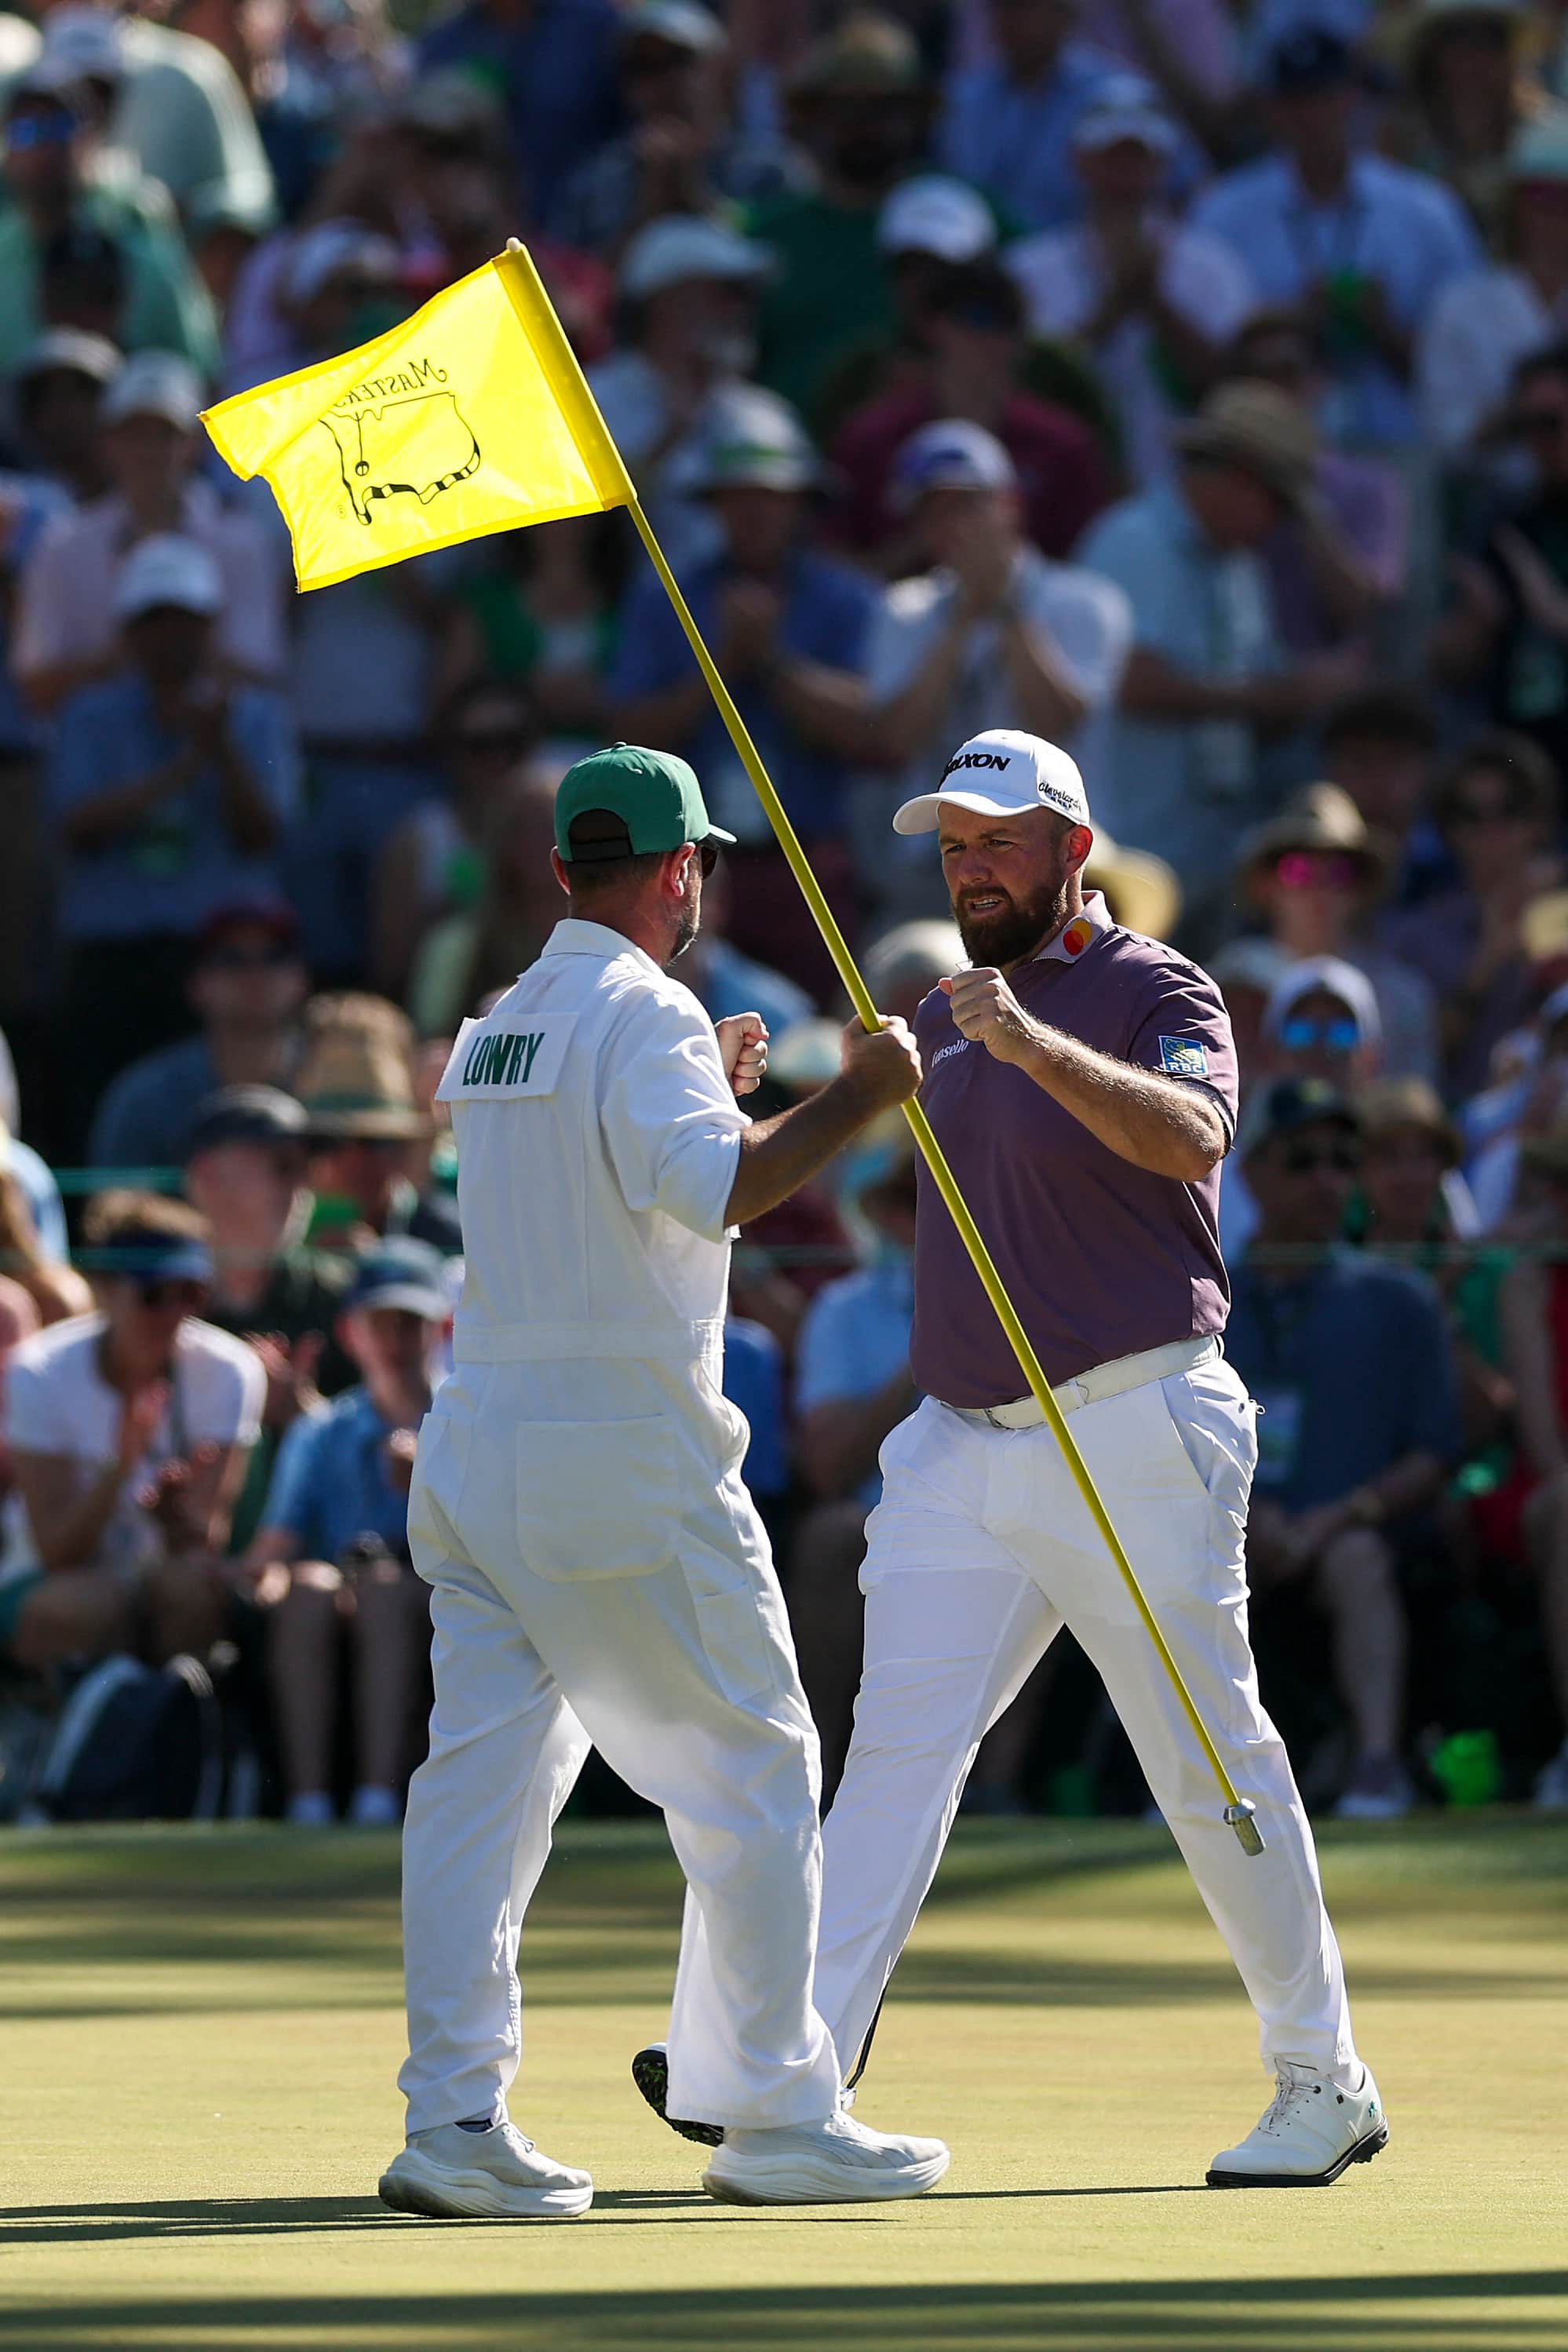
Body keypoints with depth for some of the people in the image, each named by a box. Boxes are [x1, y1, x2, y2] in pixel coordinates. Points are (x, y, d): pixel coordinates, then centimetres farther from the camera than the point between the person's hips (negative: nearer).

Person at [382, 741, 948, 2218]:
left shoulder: (495, 1031, 15)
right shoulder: (646, 1015, -11)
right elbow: (714, 1191, -26)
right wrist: (857, 1097, -18)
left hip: (474, 1440, 8)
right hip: (624, 1459, -8)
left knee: (482, 1774, 3)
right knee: (751, 1767, 3)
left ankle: (453, 2118, -5)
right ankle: (775, 2118, 6)